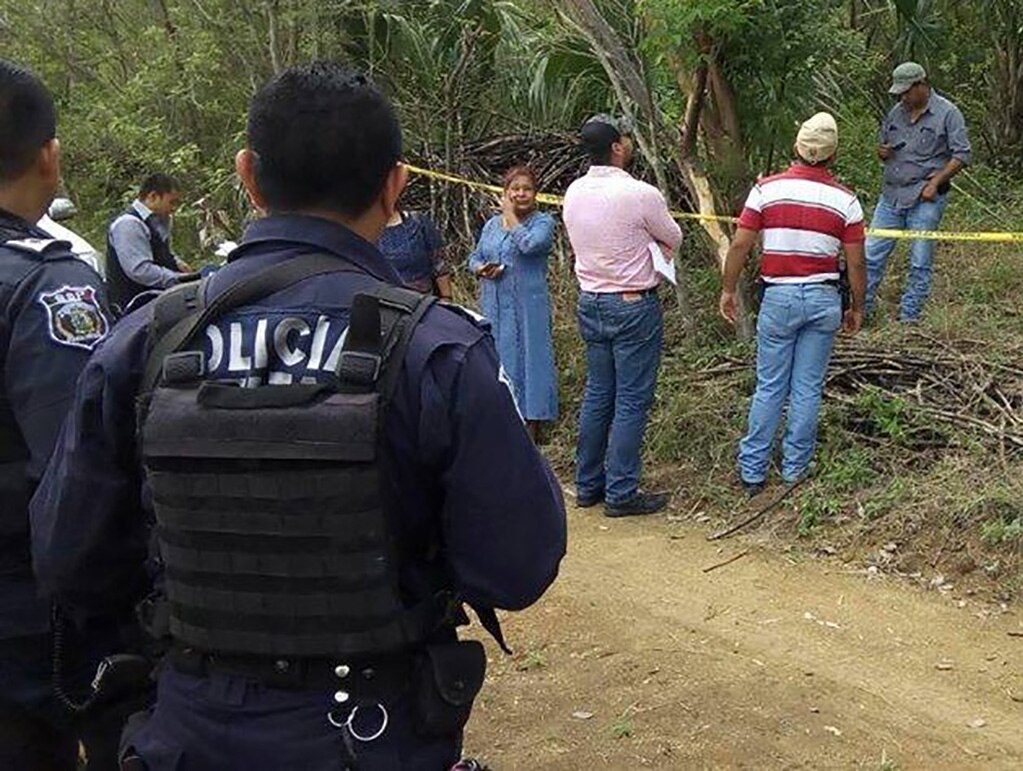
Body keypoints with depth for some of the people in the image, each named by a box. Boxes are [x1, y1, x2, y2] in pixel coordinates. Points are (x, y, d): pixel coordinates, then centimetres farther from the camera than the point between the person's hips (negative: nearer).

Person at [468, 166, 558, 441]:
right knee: (497, 358, 11)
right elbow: (474, 257, 17)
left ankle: (532, 424, 6)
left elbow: (530, 244, -24)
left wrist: (511, 215, -10)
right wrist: (481, 269, -7)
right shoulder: (491, 225, 12)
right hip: (495, 306, 6)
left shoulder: (543, 222, -5)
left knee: (528, 355, -2)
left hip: (528, 305, -5)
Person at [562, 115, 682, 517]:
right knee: (632, 401, 1)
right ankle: (621, 494, 6)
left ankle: (588, 485, 24)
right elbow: (673, 240, -1)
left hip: (590, 302, 7)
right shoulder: (641, 195, -18)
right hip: (633, 305, -7)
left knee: (597, 394, 16)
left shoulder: (573, 193, 1)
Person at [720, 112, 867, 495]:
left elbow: (740, 245, -4)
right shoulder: (845, 200, -3)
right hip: (823, 298, 1)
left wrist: (728, 290, 8)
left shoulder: (766, 189, -5)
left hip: (778, 296, 0)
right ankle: (795, 469, 17)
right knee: (808, 389, 9)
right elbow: (856, 264, 0)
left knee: (769, 388, 8)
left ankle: (753, 471, 13)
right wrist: (857, 308, 13)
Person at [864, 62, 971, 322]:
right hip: (891, 194, 5)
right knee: (871, 254, 2)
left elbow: (961, 155, -6)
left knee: (920, 263, 0)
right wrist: (883, 153, 0)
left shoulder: (947, 113, -4)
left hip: (925, 197, -5)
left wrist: (935, 182, -15)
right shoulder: (896, 113, 12)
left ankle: (909, 317, 7)